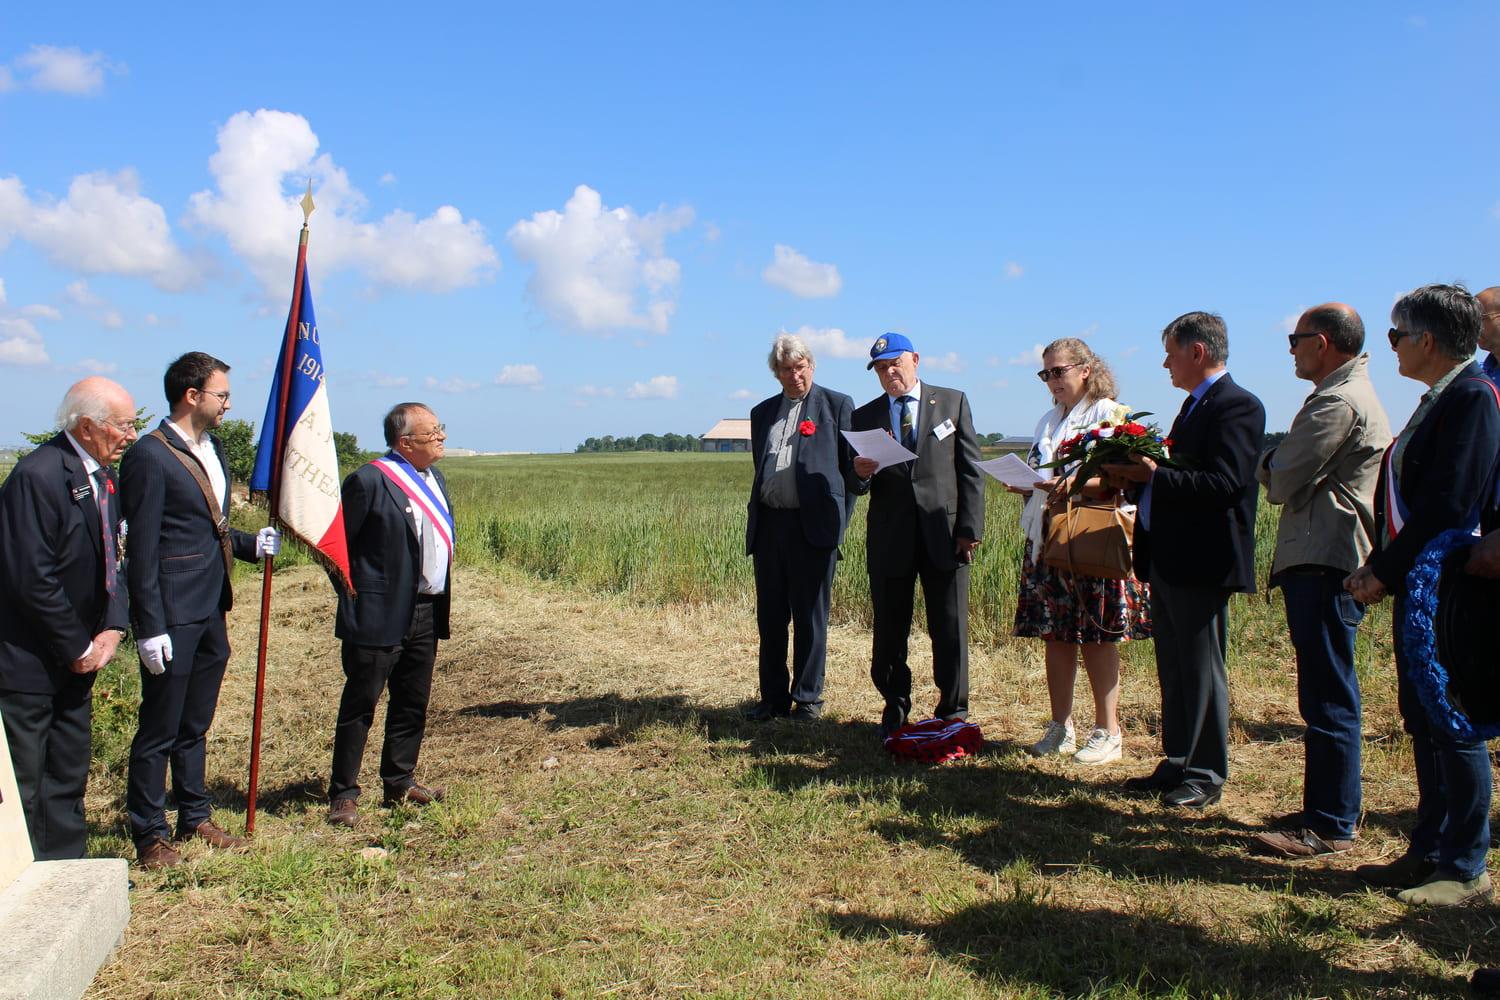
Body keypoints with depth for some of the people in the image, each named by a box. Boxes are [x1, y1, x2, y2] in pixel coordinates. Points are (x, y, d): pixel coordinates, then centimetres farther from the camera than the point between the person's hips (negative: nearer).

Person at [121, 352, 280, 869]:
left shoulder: (212, 448, 13)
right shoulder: (149, 456, -14)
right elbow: (142, 551, -16)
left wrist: (253, 543, 1)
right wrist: (150, 627, -18)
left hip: (211, 611, 8)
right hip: (172, 616, -8)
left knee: (194, 726, 19)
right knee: (159, 729, 4)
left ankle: (195, 818, 31)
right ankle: (150, 835, 16)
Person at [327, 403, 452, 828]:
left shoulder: (435, 479, 12)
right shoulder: (369, 481, -13)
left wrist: (442, 604, 14)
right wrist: (355, 601, -8)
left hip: (427, 614, 8)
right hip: (380, 617, -8)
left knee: (413, 704, 15)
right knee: (360, 705, 2)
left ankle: (400, 782, 28)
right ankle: (343, 794, 11)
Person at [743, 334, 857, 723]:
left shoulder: (837, 405, 3)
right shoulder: (762, 412, 18)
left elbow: (852, 468, 2)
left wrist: (839, 524, -4)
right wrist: (755, 520, 12)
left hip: (813, 526, -5)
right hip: (768, 525, 5)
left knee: (810, 617, 1)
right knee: (770, 617, 8)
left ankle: (808, 698, 11)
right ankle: (773, 697, 18)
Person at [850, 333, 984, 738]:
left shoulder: (952, 401, 8)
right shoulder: (865, 417, 12)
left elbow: (970, 469, 4)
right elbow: (858, 488, 11)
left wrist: (970, 528, -4)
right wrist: (859, 473, -13)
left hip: (944, 533, -1)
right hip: (889, 538, 2)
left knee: (950, 630, 2)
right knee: (889, 632, 7)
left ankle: (953, 714, 14)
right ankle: (895, 712, 20)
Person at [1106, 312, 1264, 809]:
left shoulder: (1237, 407, -13)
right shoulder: (1195, 404, 19)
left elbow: (1224, 485, -23)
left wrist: (1155, 475, -22)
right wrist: (1137, 473, 2)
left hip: (1201, 562, -10)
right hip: (1168, 558, 10)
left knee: (1201, 669, -1)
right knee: (1174, 670, 15)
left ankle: (1206, 775, 10)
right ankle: (1177, 765, 25)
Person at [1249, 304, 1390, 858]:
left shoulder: (1339, 403, -16)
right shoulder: (1352, 395, 20)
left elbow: (1281, 483, -15)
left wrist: (1267, 460, 4)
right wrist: (1281, 463, 1)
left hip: (1324, 567, -11)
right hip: (1326, 562, 11)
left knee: (1328, 699, -6)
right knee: (1327, 695, 17)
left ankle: (1330, 826, 0)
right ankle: (1336, 806, 27)